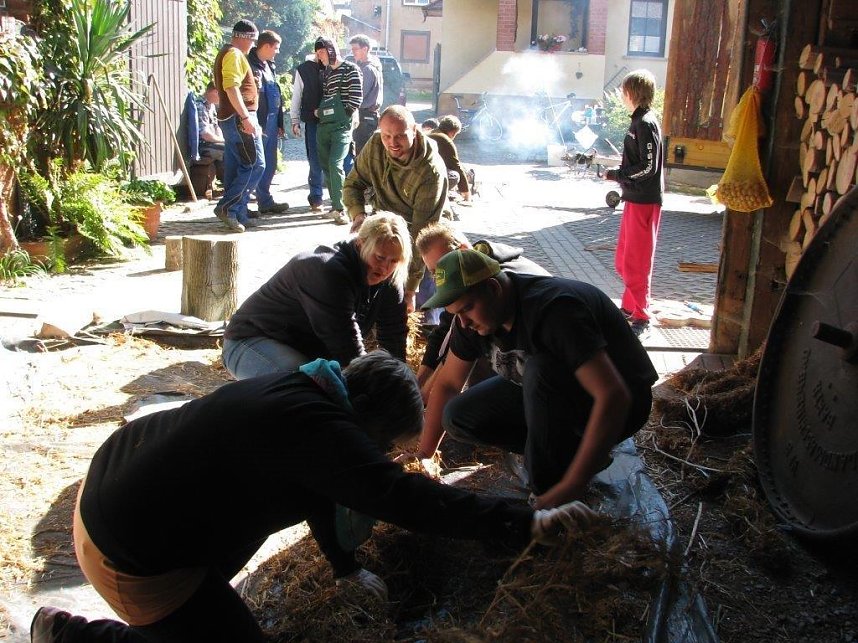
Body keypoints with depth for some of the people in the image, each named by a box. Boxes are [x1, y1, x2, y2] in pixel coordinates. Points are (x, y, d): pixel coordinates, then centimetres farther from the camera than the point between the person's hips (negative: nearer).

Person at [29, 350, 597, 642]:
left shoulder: (302, 393, 6)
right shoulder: (320, 429, -25)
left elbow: (321, 485, 18)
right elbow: (402, 498, -34)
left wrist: (346, 567, 28)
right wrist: (528, 525, -34)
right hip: (129, 551, -10)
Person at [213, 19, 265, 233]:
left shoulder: (226, 53, 22)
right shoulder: (234, 55, -11)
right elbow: (231, 87, -23)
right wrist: (246, 117, -26)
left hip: (231, 119, 11)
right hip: (239, 118, -11)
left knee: (236, 168, 10)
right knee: (255, 165, -10)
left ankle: (237, 215, 12)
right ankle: (227, 207, -11)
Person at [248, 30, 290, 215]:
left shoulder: (268, 65, 18)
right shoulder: (252, 66, -12)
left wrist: (279, 123, 18)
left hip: (271, 122, 9)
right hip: (260, 123, -9)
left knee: (270, 164, 13)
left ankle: (265, 201, 20)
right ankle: (265, 202, 2)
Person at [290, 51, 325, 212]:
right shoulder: (303, 69, 5)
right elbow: (296, 96, 7)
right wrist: (295, 121, 3)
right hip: (312, 121, 0)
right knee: (315, 161, 1)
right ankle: (316, 198, 7)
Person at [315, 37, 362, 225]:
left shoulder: (350, 69, -3)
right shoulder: (325, 72, 17)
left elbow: (356, 97, -9)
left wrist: (344, 113, -9)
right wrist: (319, 111, 12)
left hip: (341, 125, -7)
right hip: (324, 125, 7)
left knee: (335, 164, -19)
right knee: (326, 165, 8)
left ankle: (339, 209, -18)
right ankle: (335, 204, 18)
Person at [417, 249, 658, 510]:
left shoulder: (552, 309, -34)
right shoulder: (475, 314, -10)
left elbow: (614, 397, -40)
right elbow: (447, 383, 4)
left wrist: (571, 487, -43)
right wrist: (422, 457, -1)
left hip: (618, 408, -8)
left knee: (541, 369, -36)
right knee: (457, 417, -8)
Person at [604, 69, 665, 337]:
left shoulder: (645, 123, -16)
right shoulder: (639, 121, 13)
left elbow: (649, 166, -20)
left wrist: (616, 175, -13)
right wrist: (620, 176, 10)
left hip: (644, 202, -10)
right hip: (635, 199, 10)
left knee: (637, 261, -4)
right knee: (623, 259, 16)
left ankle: (641, 317, 4)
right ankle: (630, 307, 28)